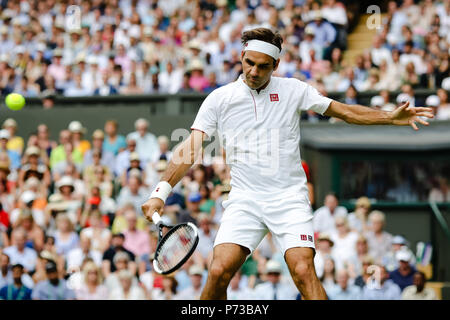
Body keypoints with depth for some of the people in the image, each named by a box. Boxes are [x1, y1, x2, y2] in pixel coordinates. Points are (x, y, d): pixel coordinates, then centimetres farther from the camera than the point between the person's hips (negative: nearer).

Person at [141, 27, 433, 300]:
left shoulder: (293, 90, 6)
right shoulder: (220, 99, 4)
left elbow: (345, 111, 11)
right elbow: (191, 148, 0)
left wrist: (391, 117, 0)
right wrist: (161, 192, -11)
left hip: (289, 197, 0)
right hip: (244, 198, 0)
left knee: (303, 270, -19)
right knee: (219, 272, -15)